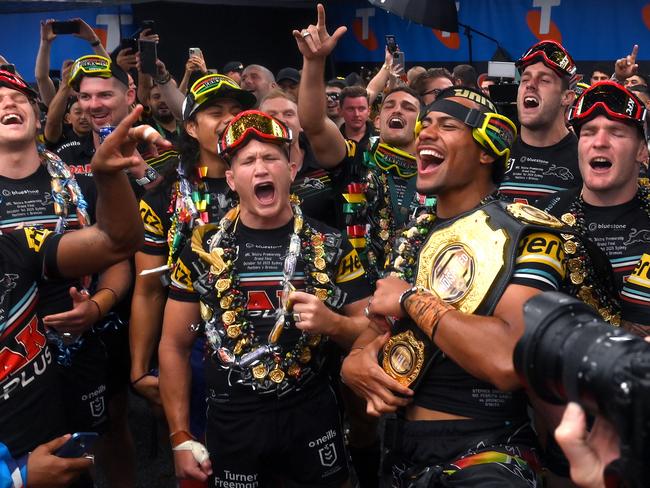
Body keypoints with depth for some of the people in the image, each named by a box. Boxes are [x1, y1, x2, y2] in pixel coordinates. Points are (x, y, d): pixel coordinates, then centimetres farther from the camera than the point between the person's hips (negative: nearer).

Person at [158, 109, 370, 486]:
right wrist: (181, 438, -2)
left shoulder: (329, 245, -3)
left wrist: (331, 323, -20)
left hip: (312, 417, 0)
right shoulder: (205, 249, -3)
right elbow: (175, 346, 2)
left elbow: (371, 330, 2)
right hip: (232, 423, 0)